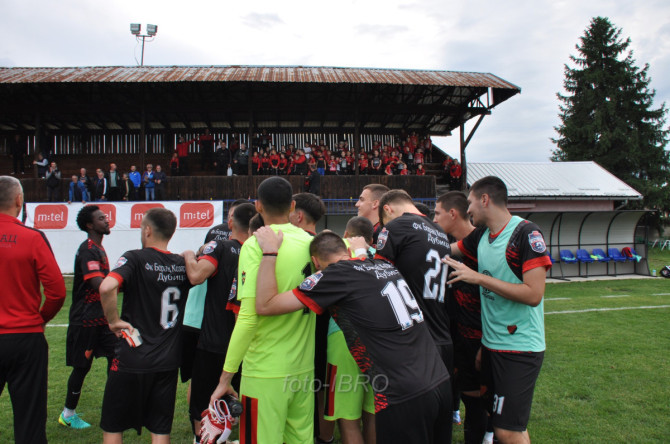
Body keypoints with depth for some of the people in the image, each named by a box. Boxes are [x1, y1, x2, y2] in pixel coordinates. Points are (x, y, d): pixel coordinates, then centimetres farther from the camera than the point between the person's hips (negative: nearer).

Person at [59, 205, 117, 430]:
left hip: (99, 317, 9)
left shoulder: (98, 248, 12)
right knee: (81, 367, 4)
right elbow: (98, 284, -30)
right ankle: (68, 414, 23)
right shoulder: (88, 250, -18)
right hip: (85, 319, -9)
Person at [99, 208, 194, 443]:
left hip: (132, 359, -4)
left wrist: (113, 320, -15)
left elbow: (106, 287, -28)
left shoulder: (135, 258, -12)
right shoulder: (182, 264, 2)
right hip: (168, 361, 4)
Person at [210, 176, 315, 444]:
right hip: (304, 366, 5)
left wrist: (226, 376, -13)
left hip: (266, 370, -5)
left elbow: (248, 316, -19)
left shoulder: (255, 245, -14)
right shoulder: (309, 241, 1)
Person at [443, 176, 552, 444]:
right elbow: (448, 249, 23)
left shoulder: (526, 233, -15)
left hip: (520, 347, -7)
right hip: (491, 343, 8)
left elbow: (533, 295, -22)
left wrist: (479, 277, -20)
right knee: (505, 422, 18)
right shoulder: (481, 235, 7)